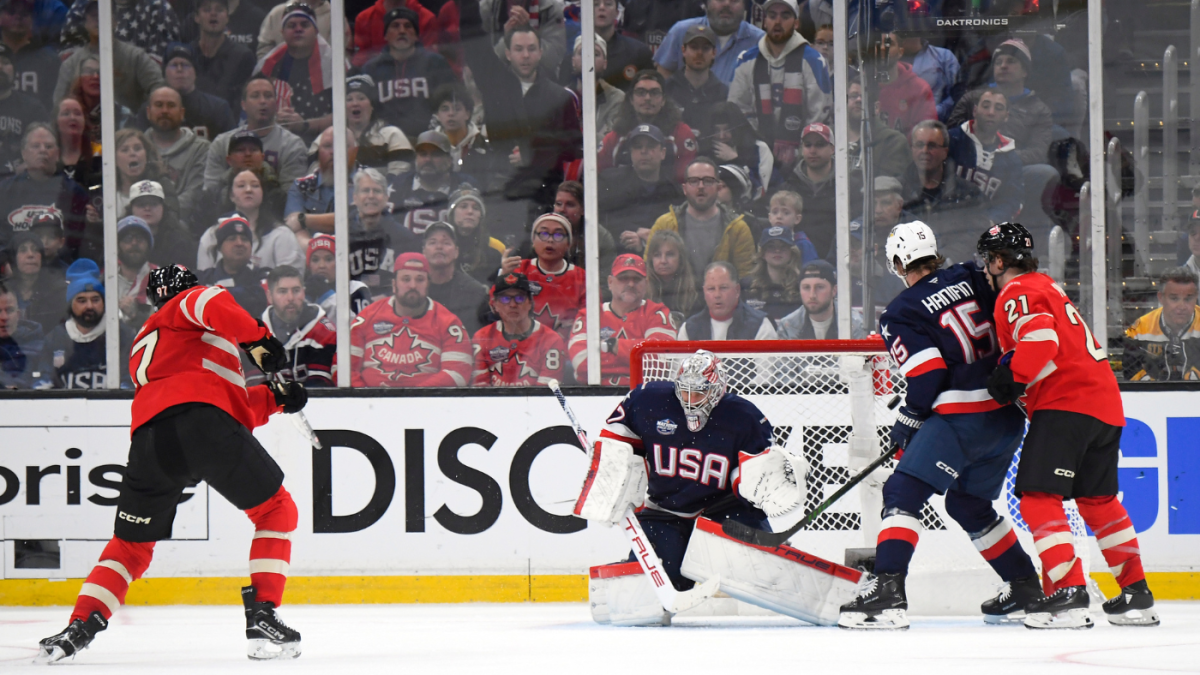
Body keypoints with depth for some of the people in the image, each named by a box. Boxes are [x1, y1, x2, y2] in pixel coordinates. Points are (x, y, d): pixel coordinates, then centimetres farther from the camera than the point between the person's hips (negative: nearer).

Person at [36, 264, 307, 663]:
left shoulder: (142, 348, 40)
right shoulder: (189, 302, 22)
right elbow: (212, 304, -7)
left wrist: (273, 398, 28)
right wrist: (259, 339, -8)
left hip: (149, 434, 6)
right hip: (201, 420, -6)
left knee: (131, 544, 19)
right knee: (276, 510, 10)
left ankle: (80, 627, 3)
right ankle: (262, 618, -1)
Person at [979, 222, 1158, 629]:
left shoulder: (1017, 295, -6)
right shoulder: (1046, 287, 25)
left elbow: (1040, 343, -23)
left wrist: (1010, 380, -14)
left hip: (1066, 404, -10)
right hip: (1105, 404, 10)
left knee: (1037, 495, -12)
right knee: (1098, 500, 20)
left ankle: (1068, 594, -23)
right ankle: (1136, 595, 21)